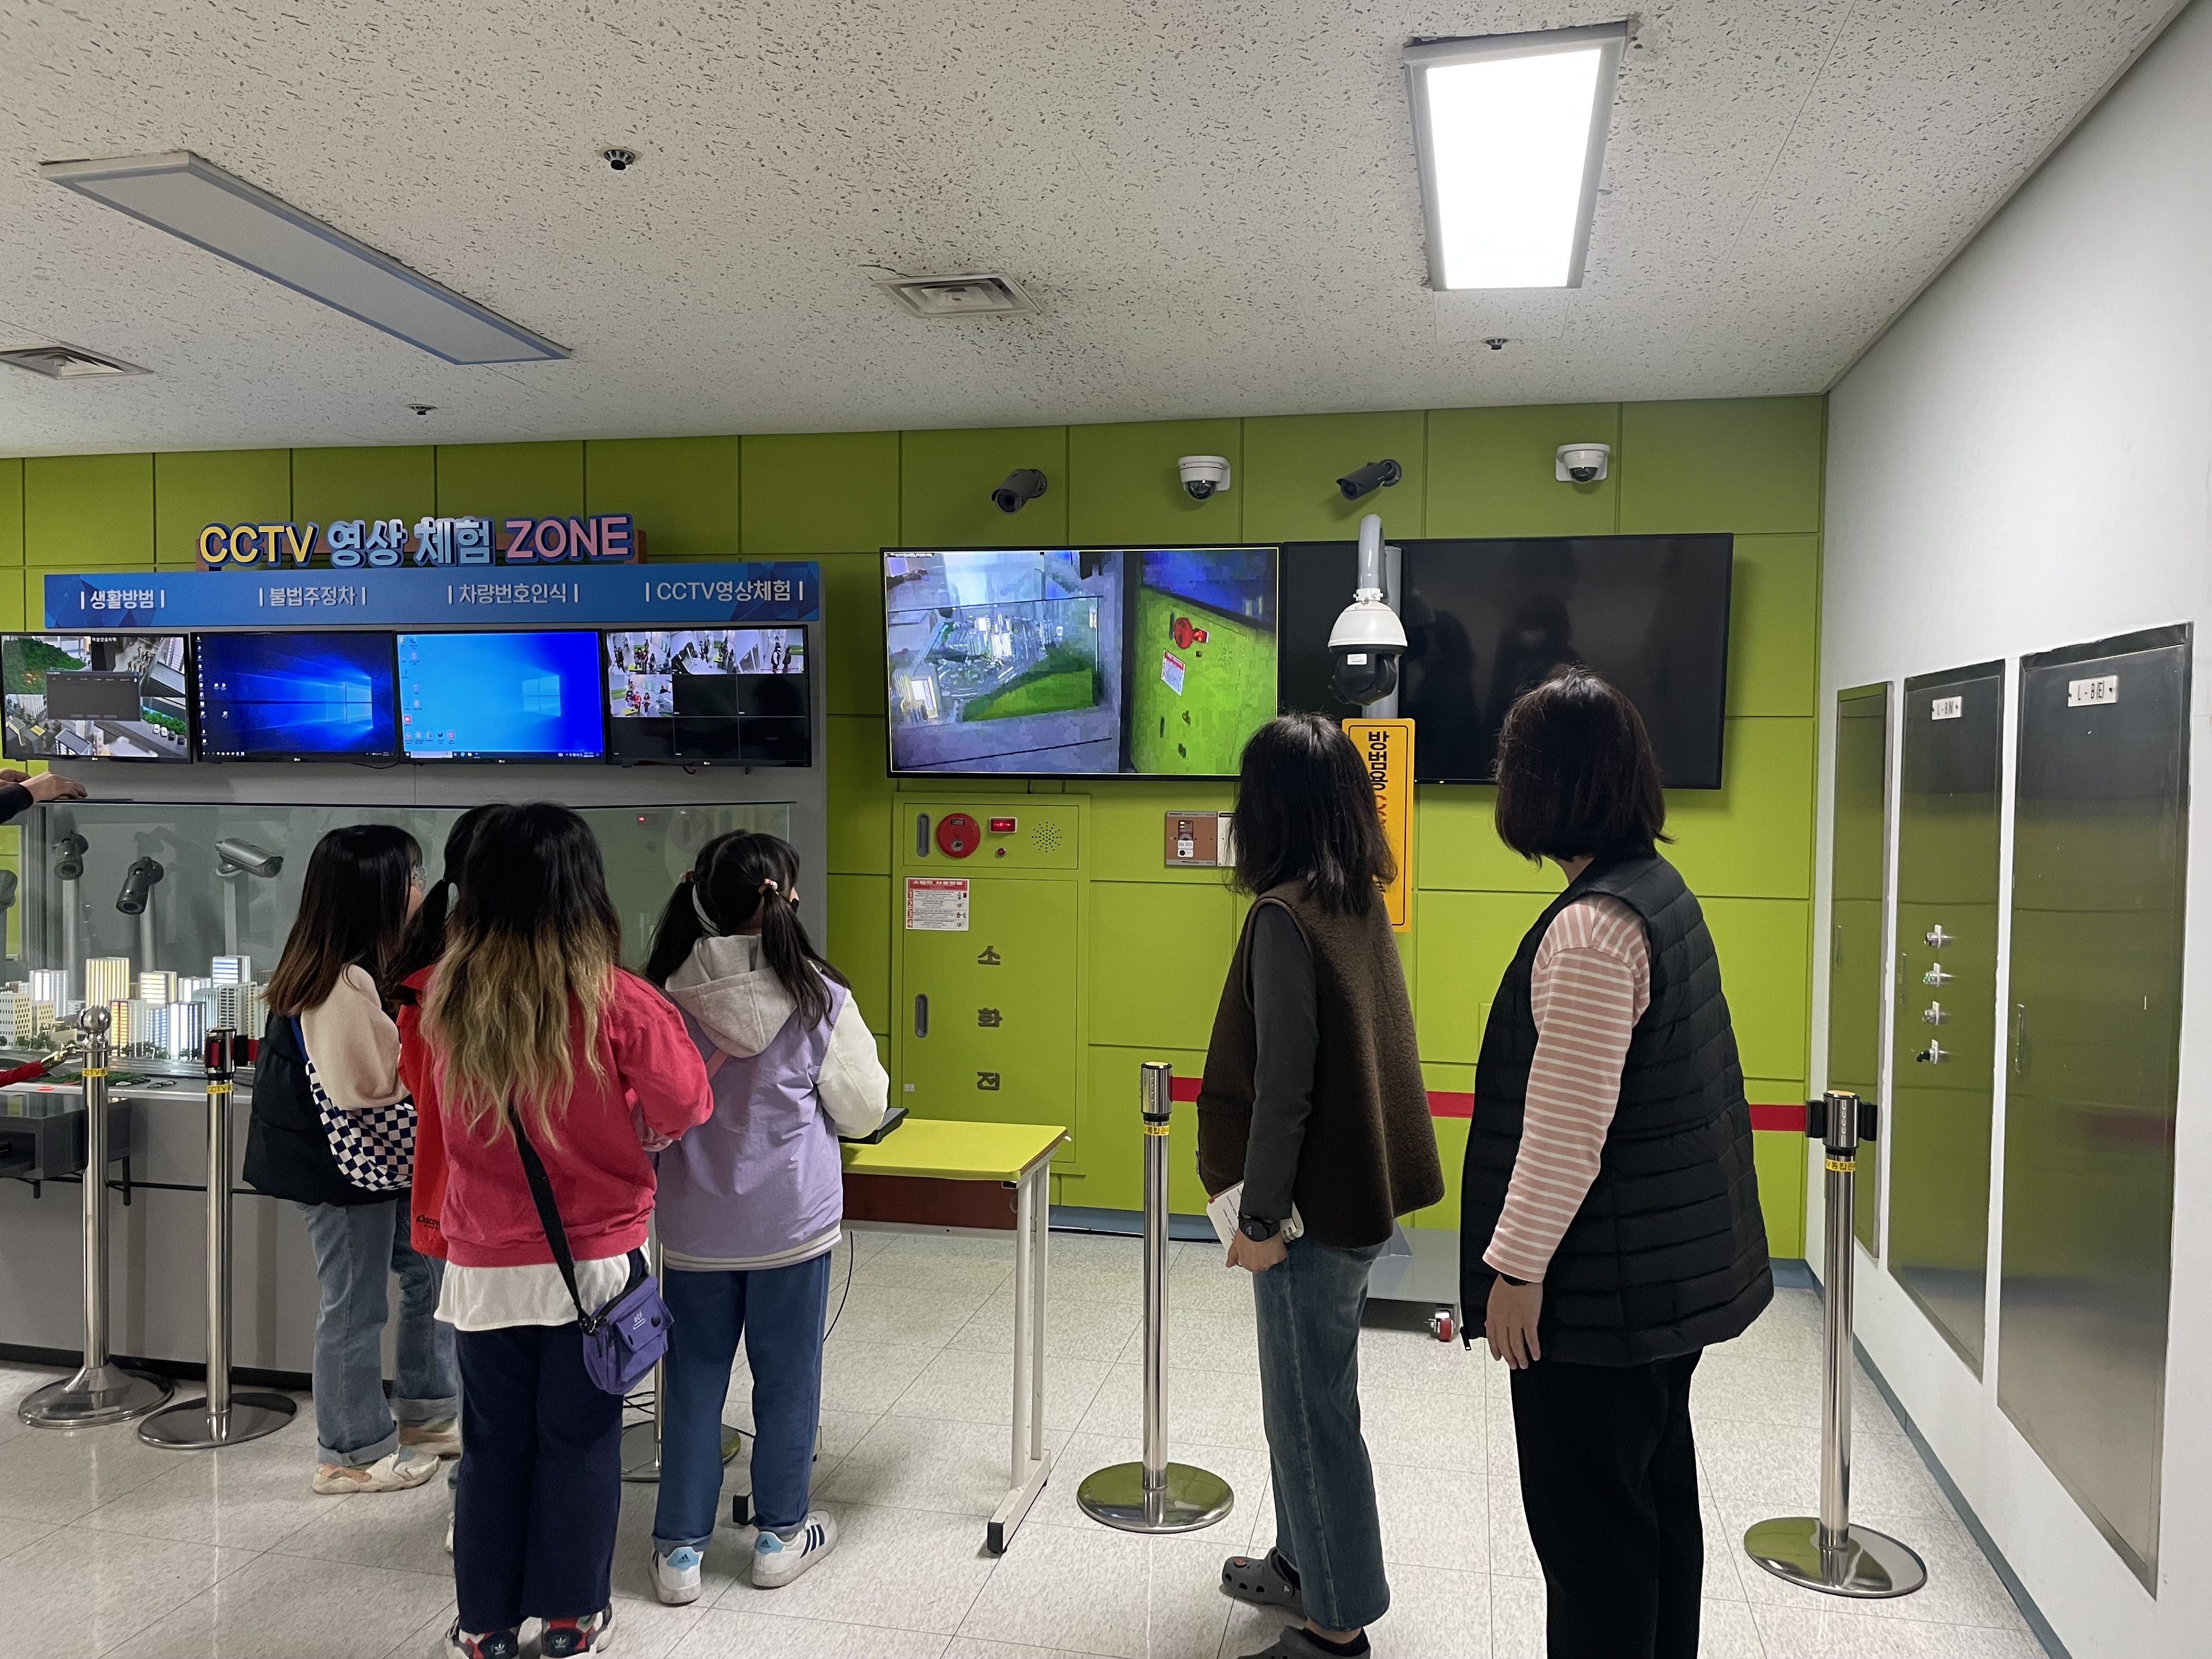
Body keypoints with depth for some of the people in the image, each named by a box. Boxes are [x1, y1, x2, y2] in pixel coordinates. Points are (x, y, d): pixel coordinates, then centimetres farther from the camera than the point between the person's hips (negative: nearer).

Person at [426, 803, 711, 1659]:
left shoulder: (447, 999, -10)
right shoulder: (620, 1003, -19)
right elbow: (685, 1109, -8)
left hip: (484, 1261, 2)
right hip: (595, 1256, -2)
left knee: (494, 1441, 17)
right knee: (580, 1442, 13)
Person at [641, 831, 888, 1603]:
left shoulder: (665, 995, -10)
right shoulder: (818, 998, -13)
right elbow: (865, 1110, -3)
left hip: (694, 1222, 2)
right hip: (791, 1220, -1)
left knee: (695, 1379, 14)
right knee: (786, 1379, 14)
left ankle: (680, 1548, 22)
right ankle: (781, 1534, 28)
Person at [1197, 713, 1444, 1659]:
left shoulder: (1286, 916, -20)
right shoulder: (1362, 902, 5)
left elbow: (1282, 1083, -21)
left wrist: (1260, 1218, -14)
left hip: (1315, 1201, -9)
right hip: (1360, 1189, 9)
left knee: (1310, 1411, 5)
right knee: (1309, 1395, 23)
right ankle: (1305, 1562, 40)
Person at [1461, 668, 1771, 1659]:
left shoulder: (1594, 926, -23)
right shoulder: (1660, 887, 7)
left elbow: (1568, 1127, -25)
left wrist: (1515, 1269, -16)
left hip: (1604, 1281, -10)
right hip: (1675, 1263, 10)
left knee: (1589, 1518, 4)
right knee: (1657, 1492, 22)